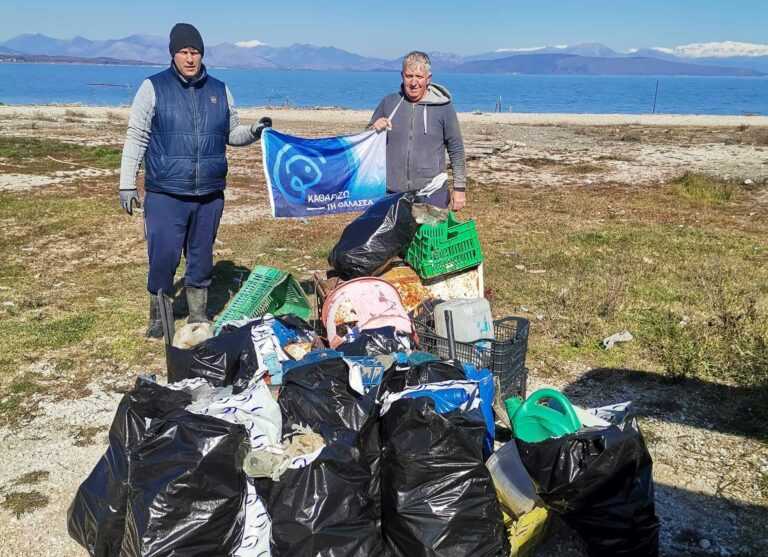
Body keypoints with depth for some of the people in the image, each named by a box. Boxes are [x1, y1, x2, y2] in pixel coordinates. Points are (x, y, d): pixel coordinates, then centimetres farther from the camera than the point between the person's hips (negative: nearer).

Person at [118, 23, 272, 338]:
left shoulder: (219, 91, 9)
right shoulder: (153, 87, -1)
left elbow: (231, 134, 18)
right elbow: (135, 138, 0)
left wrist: (254, 132, -3)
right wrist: (127, 185, -4)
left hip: (210, 194, 3)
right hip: (165, 195, -3)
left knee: (202, 257, 13)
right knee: (163, 256, -2)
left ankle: (198, 316, 28)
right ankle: (158, 317, 18)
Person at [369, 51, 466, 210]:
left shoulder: (443, 107, 0)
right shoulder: (388, 102, 7)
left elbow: (456, 150, 3)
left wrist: (459, 188, 0)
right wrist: (374, 129, -7)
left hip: (431, 194, -2)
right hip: (392, 192, 3)